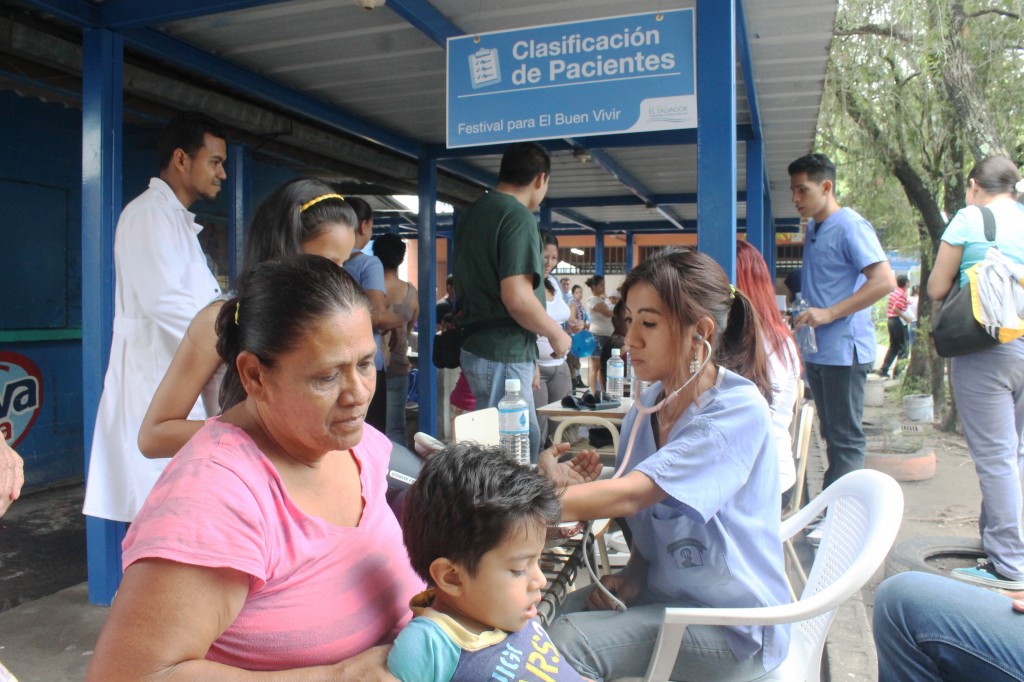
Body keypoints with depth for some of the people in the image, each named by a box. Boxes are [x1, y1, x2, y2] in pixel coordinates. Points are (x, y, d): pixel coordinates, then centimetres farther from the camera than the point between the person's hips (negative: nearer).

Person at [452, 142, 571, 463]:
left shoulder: (473, 212, 13)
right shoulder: (519, 217, -15)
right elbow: (516, 297, -24)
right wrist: (557, 334, -9)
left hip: (477, 346, 9)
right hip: (504, 354, -9)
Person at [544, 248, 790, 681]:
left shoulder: (737, 409, -21)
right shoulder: (646, 411, 1)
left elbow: (629, 495, -30)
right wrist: (633, 576, -6)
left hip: (733, 625, -6)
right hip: (664, 595, 6)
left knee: (567, 642, -23)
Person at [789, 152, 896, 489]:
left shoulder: (850, 225, -11)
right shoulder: (812, 228, 15)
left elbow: (884, 281, -21)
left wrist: (829, 313, -23)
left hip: (844, 350, -9)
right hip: (817, 350, 9)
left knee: (845, 439, -3)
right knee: (831, 435, 15)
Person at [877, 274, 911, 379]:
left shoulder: (894, 291, 11)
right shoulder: (902, 294, -15)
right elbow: (896, 309, -23)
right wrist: (906, 318, -17)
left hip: (890, 319, 8)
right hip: (898, 321, -8)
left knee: (893, 346, 13)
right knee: (903, 347, 1)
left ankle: (883, 369, 7)